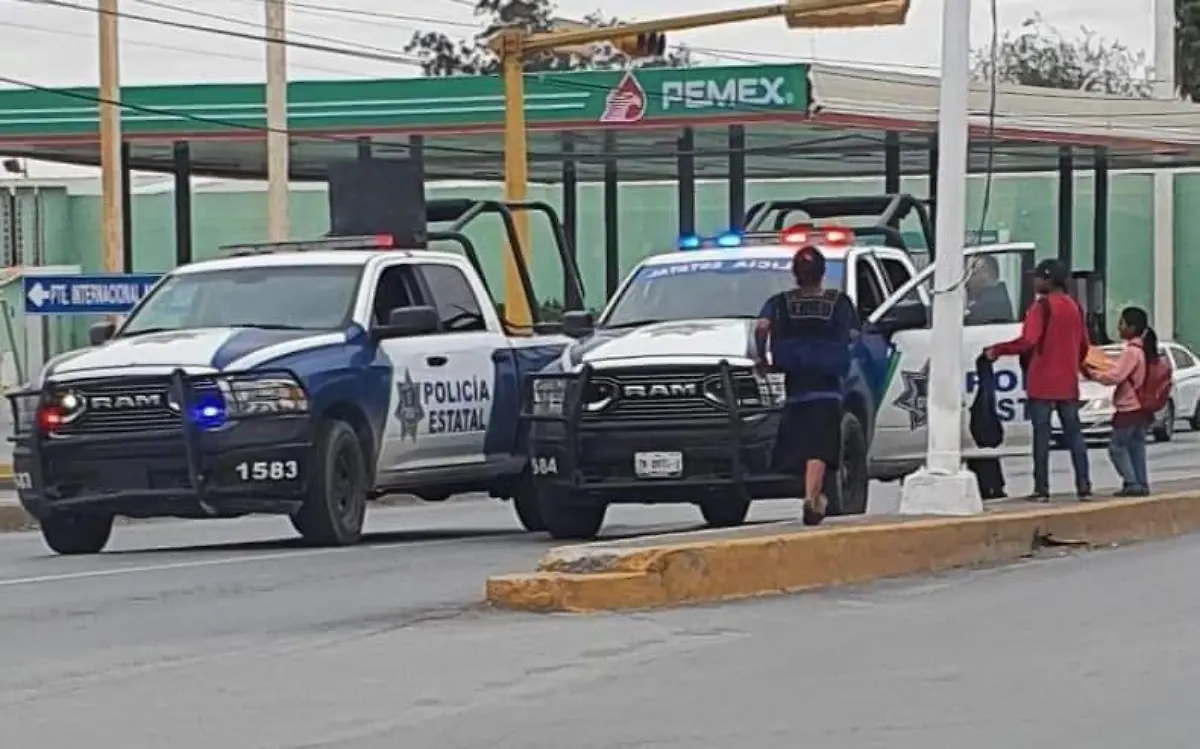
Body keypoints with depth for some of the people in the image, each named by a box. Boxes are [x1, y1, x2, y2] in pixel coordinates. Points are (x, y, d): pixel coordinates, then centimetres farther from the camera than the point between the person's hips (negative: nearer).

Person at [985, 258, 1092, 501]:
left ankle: (1041, 488, -5)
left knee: (1041, 434, -3)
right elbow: (1084, 346, 16)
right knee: (1073, 433, 9)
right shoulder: (1074, 307, 11)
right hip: (1068, 383, 6)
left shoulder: (1042, 306, -11)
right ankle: (1083, 485, 5)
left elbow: (1028, 341, -21)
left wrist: (997, 350, -12)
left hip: (1042, 383, -6)